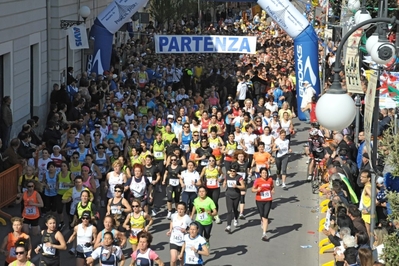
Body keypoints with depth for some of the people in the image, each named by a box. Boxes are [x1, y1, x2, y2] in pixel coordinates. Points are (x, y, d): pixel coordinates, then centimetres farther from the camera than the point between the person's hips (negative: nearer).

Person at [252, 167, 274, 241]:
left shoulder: (270, 180, 0)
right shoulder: (257, 181, -8)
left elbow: (272, 186, 19)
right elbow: (253, 190, -4)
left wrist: (272, 190, -2)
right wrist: (257, 190, -24)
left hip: (268, 200, 0)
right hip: (259, 200, 0)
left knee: (265, 216, -8)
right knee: (262, 215, 11)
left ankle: (264, 234, -11)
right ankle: (262, 222, 50)